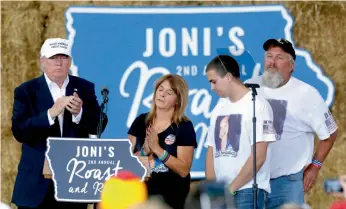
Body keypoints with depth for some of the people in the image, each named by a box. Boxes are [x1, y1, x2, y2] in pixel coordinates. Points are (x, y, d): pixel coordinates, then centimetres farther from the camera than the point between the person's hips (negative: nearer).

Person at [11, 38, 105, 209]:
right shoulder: (26, 91, 0)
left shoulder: (85, 88, 7)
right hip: (37, 182, -2)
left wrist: (79, 112, -19)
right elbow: (19, 131, -11)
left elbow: (98, 126, 1)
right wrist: (51, 113, -24)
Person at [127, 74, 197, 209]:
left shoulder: (184, 127, -5)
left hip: (170, 197, -3)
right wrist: (144, 151, -17)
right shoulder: (141, 121, 6)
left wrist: (157, 149, -19)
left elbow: (184, 170, -11)